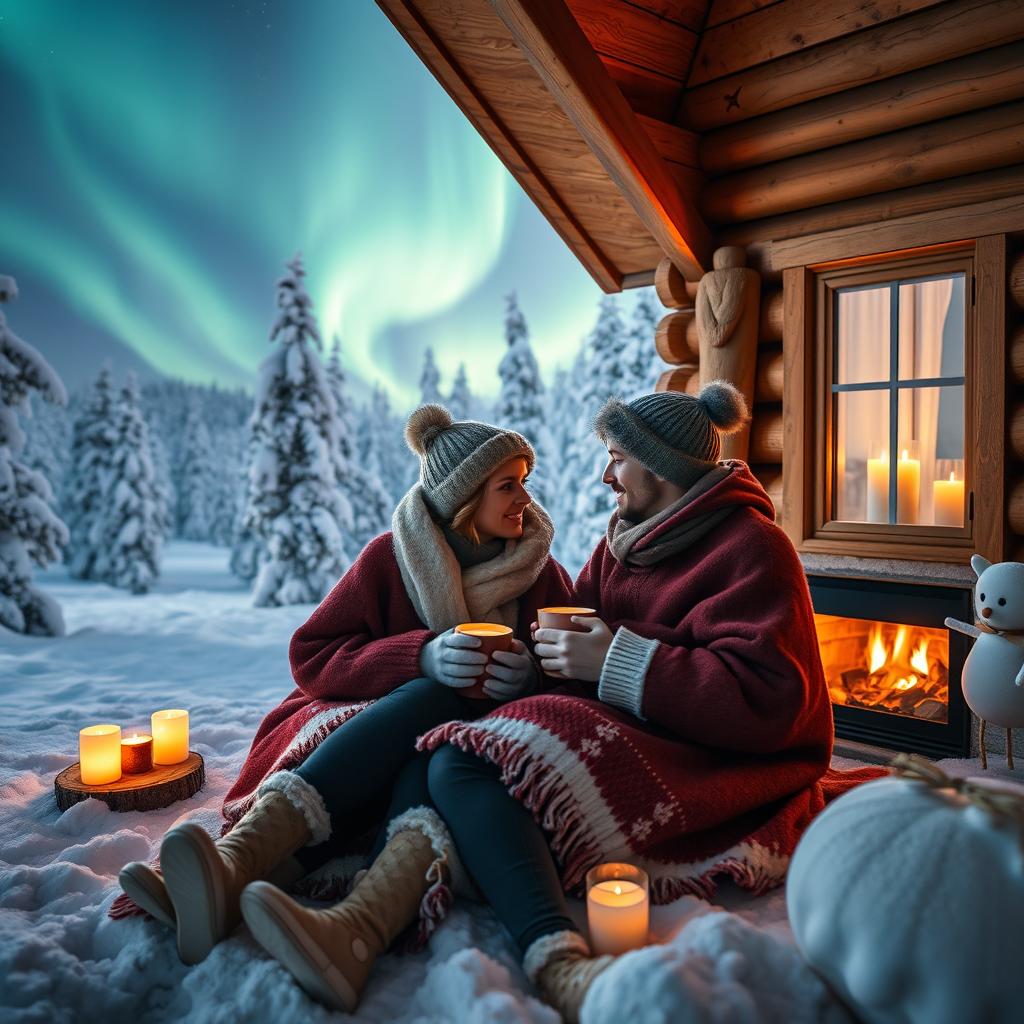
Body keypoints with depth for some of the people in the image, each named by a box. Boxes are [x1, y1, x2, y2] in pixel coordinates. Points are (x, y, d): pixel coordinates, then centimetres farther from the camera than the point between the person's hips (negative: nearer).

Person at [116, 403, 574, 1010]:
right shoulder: (392, 558, 1)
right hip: (376, 719, 0)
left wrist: (532, 674, -21)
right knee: (432, 696, -34)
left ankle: (356, 929, -61)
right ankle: (230, 870, -53)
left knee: (434, 707, -35)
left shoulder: (541, 571, 6)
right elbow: (313, 657, -5)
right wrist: (421, 656, -21)